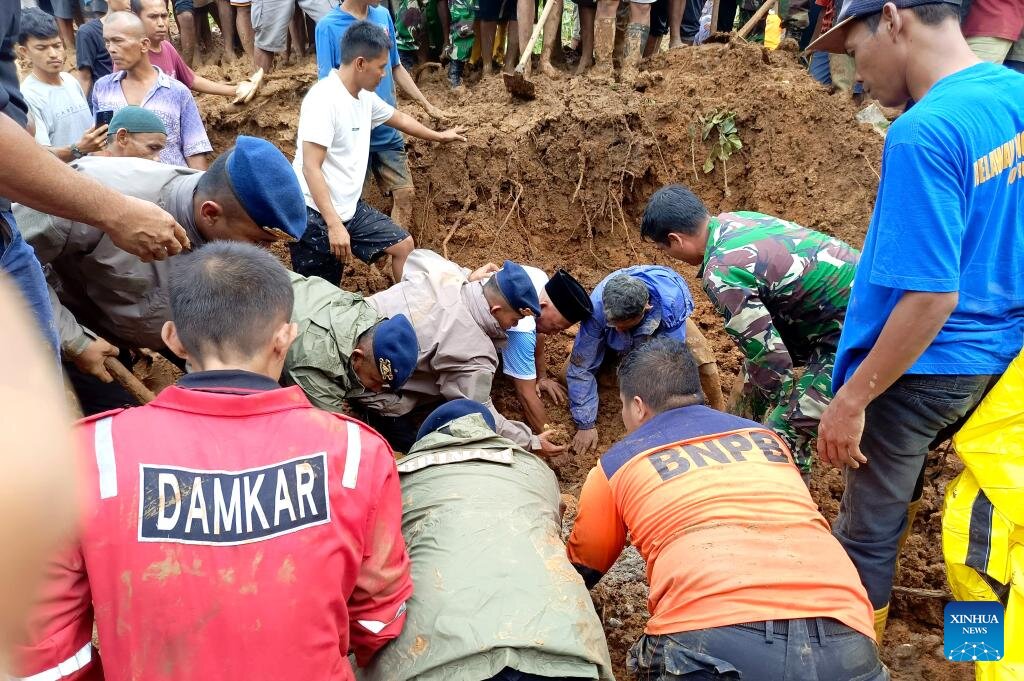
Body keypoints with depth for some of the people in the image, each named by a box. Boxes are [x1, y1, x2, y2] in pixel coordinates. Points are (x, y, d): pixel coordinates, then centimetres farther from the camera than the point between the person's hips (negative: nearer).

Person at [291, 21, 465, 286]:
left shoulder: (365, 96, 6)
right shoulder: (323, 100, -20)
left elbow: (399, 118, 27)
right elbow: (310, 168, -24)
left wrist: (439, 136, 41)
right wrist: (334, 224, -30)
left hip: (350, 207, 9)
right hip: (315, 214, -9)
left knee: (403, 245, 11)